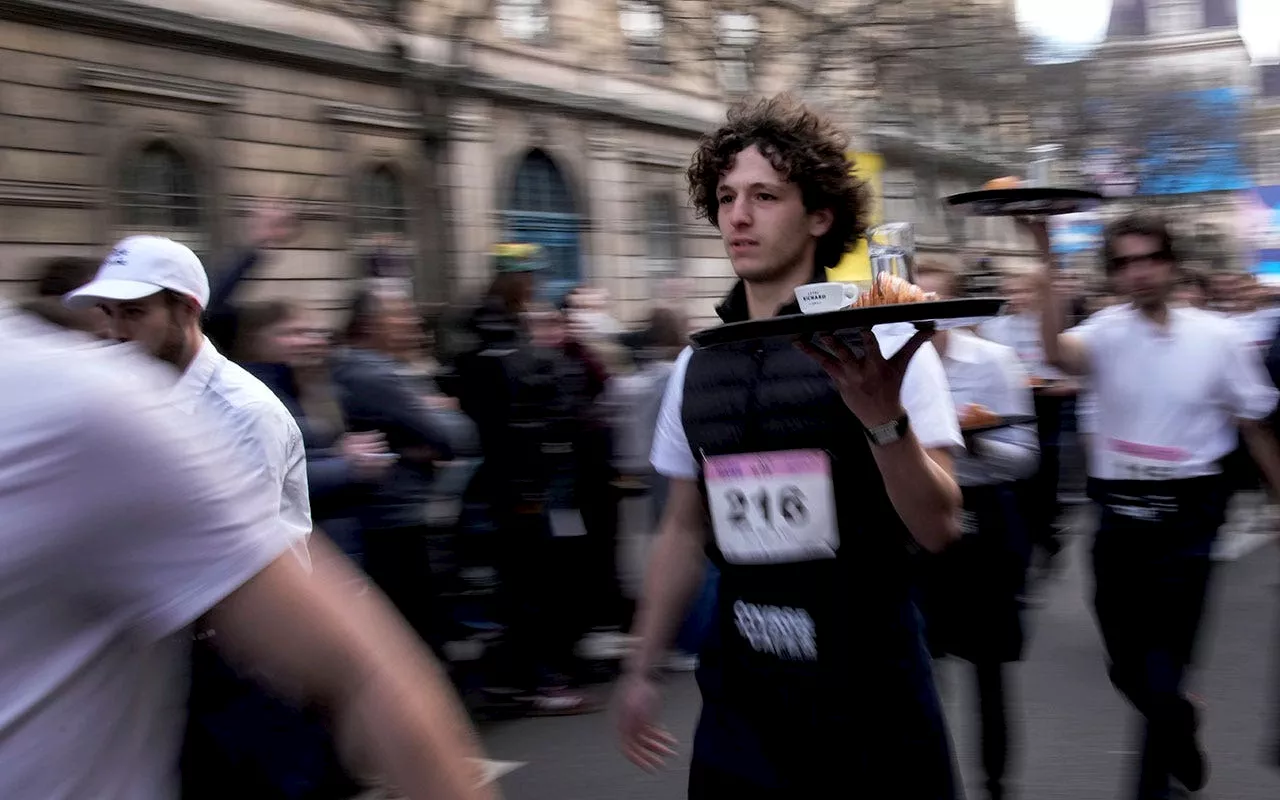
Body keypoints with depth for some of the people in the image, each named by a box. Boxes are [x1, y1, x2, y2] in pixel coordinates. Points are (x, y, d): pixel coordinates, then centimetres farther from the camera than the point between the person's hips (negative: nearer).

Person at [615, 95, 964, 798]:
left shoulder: (877, 345, -9)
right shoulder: (696, 368, 5)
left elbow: (938, 527, -15)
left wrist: (884, 418, -32)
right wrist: (640, 671, 15)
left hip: (870, 687, -3)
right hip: (741, 693, 4)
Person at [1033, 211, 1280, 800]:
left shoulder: (1218, 338, -2)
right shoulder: (1108, 332, -2)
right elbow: (1057, 353, -26)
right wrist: (1047, 264, -35)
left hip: (1187, 514, -2)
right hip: (1118, 511, 2)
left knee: (1162, 670, -5)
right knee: (1127, 667, 14)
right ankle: (1181, 729, 46)